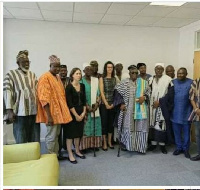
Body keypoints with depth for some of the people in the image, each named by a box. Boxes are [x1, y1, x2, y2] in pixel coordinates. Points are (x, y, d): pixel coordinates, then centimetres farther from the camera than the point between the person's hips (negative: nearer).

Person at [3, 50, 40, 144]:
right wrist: (9, 110, -13)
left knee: (35, 141, 9)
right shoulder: (11, 74, 3)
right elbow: (7, 92, -5)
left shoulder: (33, 75, 17)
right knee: (21, 142, 2)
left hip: (34, 111, 4)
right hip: (20, 112, -4)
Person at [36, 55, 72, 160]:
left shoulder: (57, 77, 13)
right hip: (51, 113, -9)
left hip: (59, 112, 9)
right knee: (51, 136, 1)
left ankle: (56, 155, 29)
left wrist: (63, 111, 16)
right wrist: (49, 116, -23)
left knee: (56, 135, 17)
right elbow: (44, 98, -20)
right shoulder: (45, 77, -13)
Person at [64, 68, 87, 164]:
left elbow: (84, 100, 7)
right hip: (71, 113, -5)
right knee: (70, 133, 1)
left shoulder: (82, 86, 7)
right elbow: (69, 103, -13)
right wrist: (76, 115, -13)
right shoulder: (69, 87, -10)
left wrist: (83, 113, -2)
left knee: (78, 132, 13)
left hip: (81, 113, 6)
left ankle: (77, 151, 28)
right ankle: (70, 154, 11)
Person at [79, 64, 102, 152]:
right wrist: (87, 106, -15)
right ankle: (85, 146, 8)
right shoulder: (81, 81, -4)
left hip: (95, 107, 4)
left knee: (95, 125, 6)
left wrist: (97, 103, -7)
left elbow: (98, 93, 7)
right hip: (85, 107, -4)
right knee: (85, 127, -2)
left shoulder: (96, 80, 9)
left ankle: (95, 144, 17)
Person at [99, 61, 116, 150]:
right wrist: (106, 104, -10)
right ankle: (104, 143, 13)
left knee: (111, 122, 9)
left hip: (113, 104, 3)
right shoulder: (102, 78, 0)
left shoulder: (115, 79, 9)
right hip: (104, 104, -3)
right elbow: (101, 92, -6)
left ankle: (109, 141, 23)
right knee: (104, 123, 1)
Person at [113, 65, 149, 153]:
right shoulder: (124, 83, 1)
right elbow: (117, 92, 0)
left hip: (140, 109, 2)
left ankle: (140, 146, 17)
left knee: (141, 126, 4)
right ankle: (128, 144, 14)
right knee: (128, 126, 1)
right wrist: (121, 103, -10)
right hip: (128, 109, -2)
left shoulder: (143, 82, 8)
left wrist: (144, 97, -10)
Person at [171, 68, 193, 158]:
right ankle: (178, 147, 26)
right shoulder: (173, 82, 3)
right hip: (175, 112, 2)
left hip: (186, 112, -2)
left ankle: (186, 148, 25)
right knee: (176, 131, 11)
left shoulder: (191, 83, -3)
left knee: (186, 131, 9)